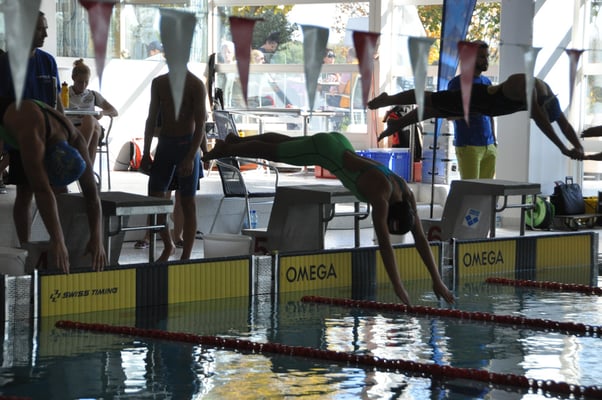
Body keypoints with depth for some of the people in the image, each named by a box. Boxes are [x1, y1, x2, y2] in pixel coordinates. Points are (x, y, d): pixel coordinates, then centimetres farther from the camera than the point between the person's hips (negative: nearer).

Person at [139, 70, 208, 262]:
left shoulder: (196, 85, -7)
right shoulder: (159, 83, 8)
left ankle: (186, 256, 5)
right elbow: (152, 119, 12)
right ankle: (168, 246, 22)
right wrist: (146, 153, 7)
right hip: (164, 144, 5)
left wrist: (191, 157, -19)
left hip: (187, 145, -5)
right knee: (155, 197, 1)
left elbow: (200, 125, -11)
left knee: (188, 203, 0)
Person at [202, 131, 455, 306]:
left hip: (339, 144, 7)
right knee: (270, 152, 16)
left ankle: (236, 140, 54)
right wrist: (397, 286, -45)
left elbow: (420, 238, -14)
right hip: (324, 148, -7)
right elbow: (384, 242, -43)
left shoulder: (405, 194, -18)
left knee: (284, 145, 29)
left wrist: (437, 281, -17)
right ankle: (224, 149, 43)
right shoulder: (380, 194, -38)